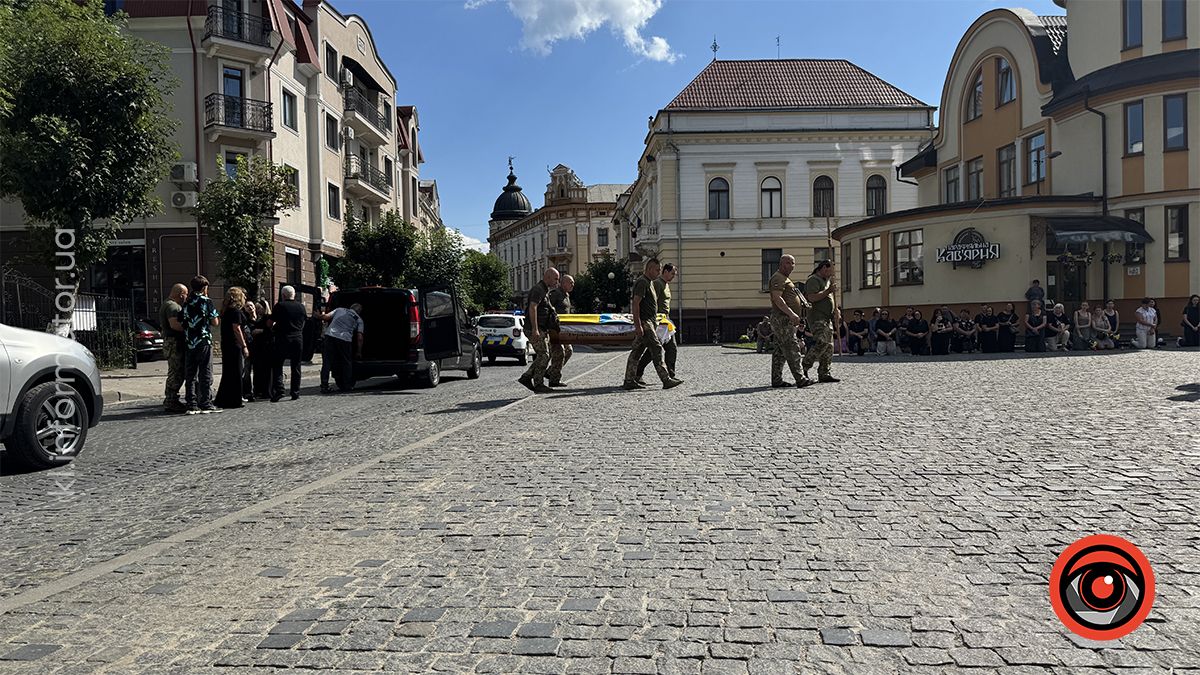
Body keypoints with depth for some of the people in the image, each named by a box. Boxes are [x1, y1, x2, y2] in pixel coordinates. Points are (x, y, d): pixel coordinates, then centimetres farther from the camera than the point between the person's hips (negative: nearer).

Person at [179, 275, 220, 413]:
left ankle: (192, 404, 7)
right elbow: (215, 322, -7)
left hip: (189, 343, 5)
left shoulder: (186, 304, 10)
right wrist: (219, 319, 14)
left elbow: (180, 323, 9)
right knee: (205, 374, 0)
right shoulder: (206, 302, -5)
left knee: (190, 375, 7)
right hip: (204, 342, -5)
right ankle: (206, 404, 0)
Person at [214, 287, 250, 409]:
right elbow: (237, 329, -17)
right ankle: (233, 401, -1)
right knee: (235, 373, -4)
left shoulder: (225, 311, 15)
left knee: (228, 372, 13)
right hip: (235, 345, -9)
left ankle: (222, 400, 18)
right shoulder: (235, 311, -12)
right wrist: (244, 346, -17)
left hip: (226, 344, 9)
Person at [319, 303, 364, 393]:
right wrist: (359, 352, 18)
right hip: (344, 340, -1)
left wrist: (321, 316, 35)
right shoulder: (359, 320, 17)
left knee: (327, 363, 6)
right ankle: (347, 386, 19)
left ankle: (324, 386, 2)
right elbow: (359, 338, 10)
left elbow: (326, 317, 11)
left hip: (330, 336, 1)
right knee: (346, 363, 15)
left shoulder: (340, 310, 21)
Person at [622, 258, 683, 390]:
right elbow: (635, 304, -20)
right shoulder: (642, 282, -13)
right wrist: (638, 325, -24)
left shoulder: (649, 282, 20)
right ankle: (666, 380, -8)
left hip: (649, 322, 10)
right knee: (657, 349, -9)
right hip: (644, 322, -10)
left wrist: (654, 323, 25)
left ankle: (629, 381, 10)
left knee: (636, 352, 9)